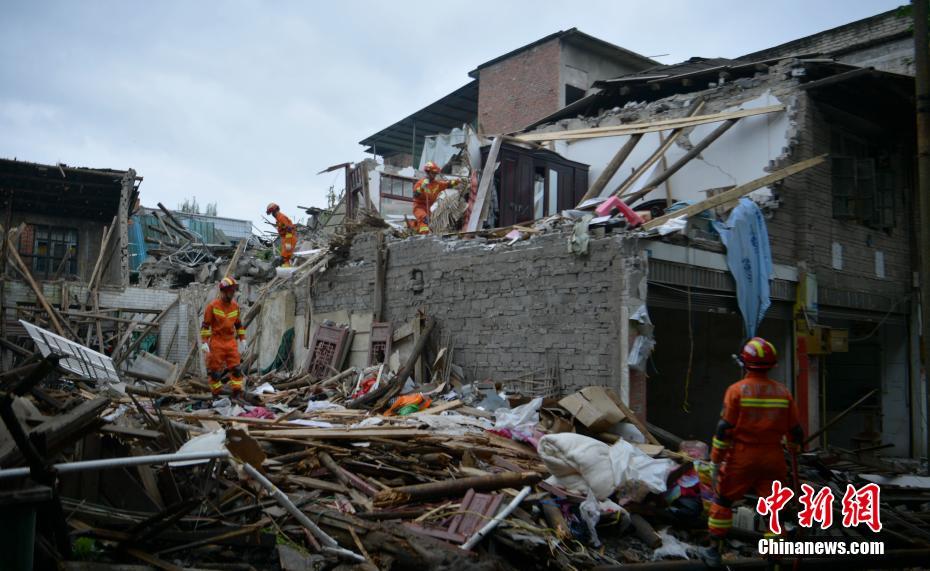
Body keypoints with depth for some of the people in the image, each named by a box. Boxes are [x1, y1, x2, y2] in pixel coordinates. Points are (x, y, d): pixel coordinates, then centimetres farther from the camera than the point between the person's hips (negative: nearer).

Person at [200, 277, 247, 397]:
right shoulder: (213, 306, -8)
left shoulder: (235, 306, 7)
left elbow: (238, 324, 17)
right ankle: (216, 394, 13)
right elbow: (205, 325, -7)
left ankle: (237, 392, 5)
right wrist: (204, 342, -13)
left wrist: (242, 339, 13)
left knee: (236, 368, -2)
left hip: (231, 342, 4)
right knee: (215, 370, 3)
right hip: (216, 342, -4)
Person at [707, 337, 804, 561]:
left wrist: (716, 460, -5)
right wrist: (793, 448, 29)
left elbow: (724, 429, -12)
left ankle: (716, 549, 20)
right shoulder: (783, 392, 0)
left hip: (741, 457, -2)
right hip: (773, 458, 2)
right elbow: (795, 431, 7)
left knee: (723, 500, 14)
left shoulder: (737, 390, -10)